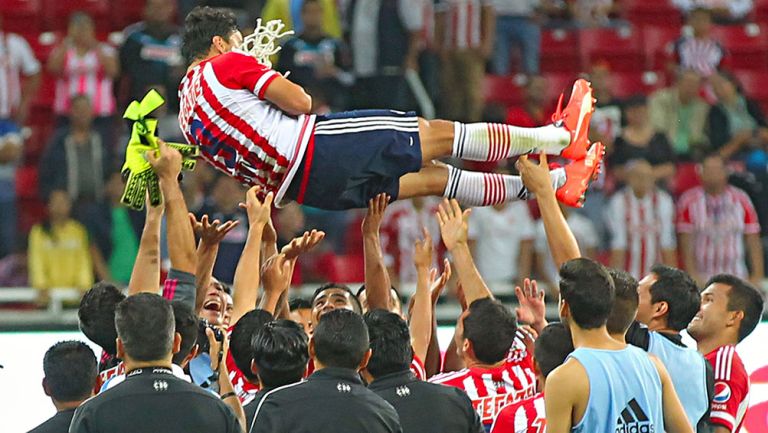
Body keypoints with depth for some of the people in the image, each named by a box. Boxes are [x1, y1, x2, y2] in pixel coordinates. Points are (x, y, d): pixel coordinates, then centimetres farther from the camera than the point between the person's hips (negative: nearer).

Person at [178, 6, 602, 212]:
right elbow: (299, 102, -12)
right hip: (312, 150, -10)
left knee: (434, 177, 15)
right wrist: (274, 82, 10)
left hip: (295, 186, 10)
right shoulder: (228, 64, -8)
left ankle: (554, 182, 22)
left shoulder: (188, 112, 18)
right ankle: (559, 135, 14)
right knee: (440, 135, 3)